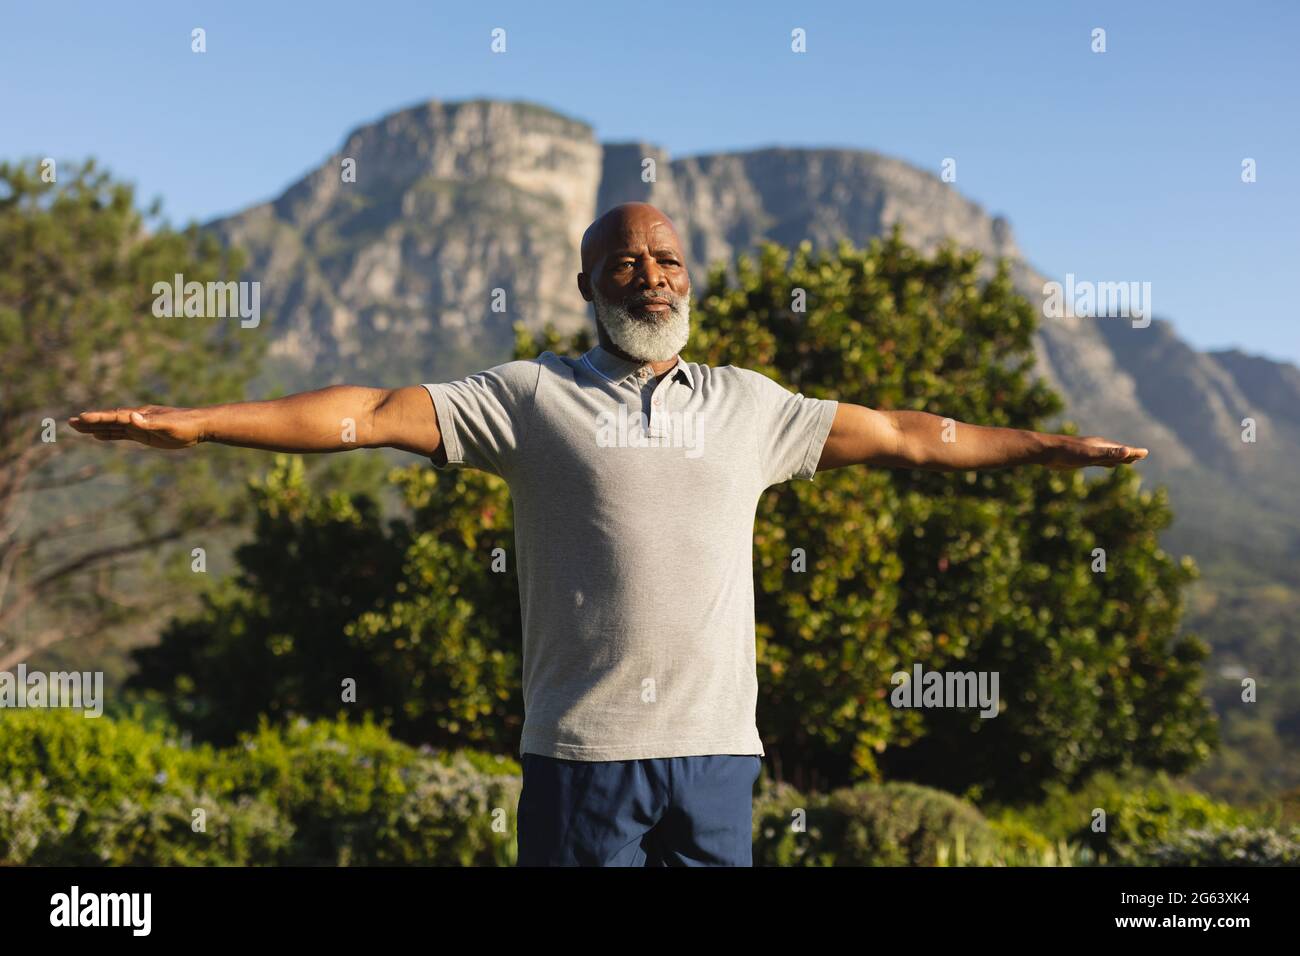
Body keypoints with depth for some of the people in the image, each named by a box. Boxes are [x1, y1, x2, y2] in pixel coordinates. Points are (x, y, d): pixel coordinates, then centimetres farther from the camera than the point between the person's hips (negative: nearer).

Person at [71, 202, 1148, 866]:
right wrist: (196, 422, -9)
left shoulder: (747, 405, 15)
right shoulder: (535, 396, 6)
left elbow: (904, 436, 20)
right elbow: (378, 414, -1)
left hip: (715, 742, 3)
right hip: (584, 743, -3)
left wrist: (1052, 447, 22)